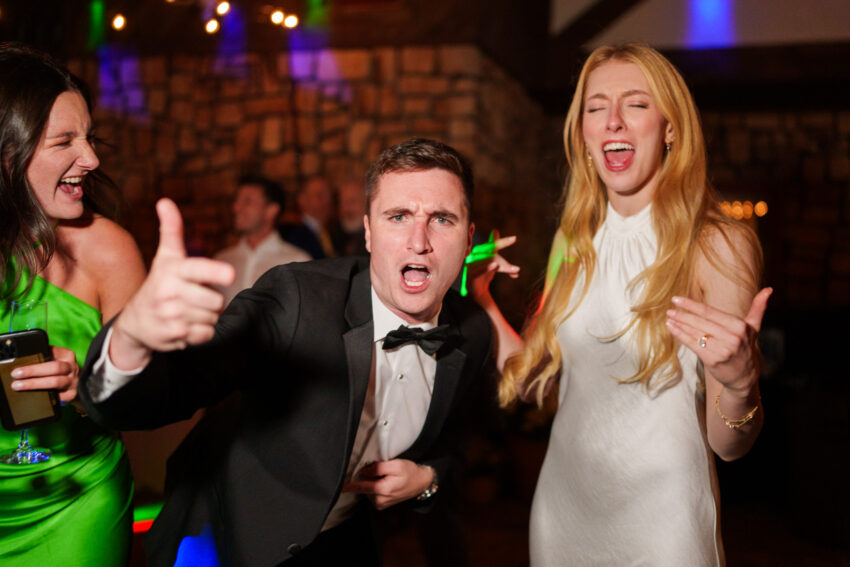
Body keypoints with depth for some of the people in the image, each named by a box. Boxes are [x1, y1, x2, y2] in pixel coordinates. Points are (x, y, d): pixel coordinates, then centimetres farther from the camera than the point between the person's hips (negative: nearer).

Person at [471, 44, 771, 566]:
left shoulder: (720, 246, -14)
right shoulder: (575, 241, 1)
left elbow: (729, 445, -13)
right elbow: (532, 378, 4)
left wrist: (737, 381, -33)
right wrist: (478, 299, -4)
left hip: (658, 519, -4)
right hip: (562, 507, 4)